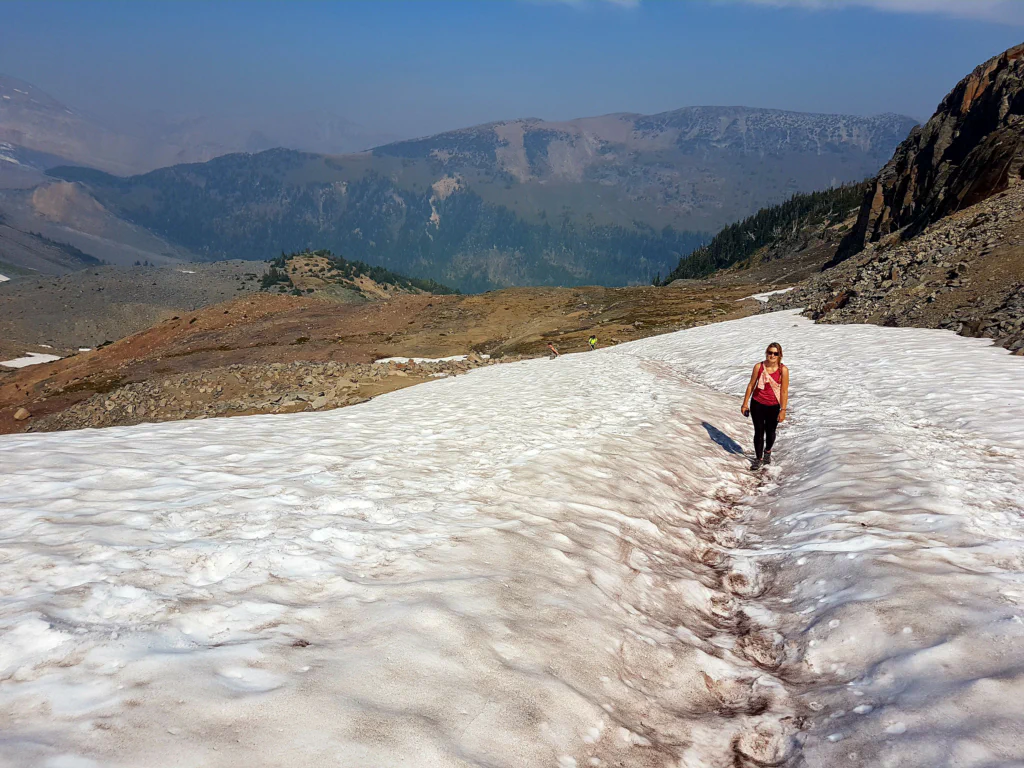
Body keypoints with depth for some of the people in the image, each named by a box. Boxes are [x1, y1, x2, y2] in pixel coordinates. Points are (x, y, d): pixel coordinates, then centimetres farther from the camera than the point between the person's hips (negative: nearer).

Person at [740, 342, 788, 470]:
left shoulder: (783, 370, -14)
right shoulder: (759, 367, -8)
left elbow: (784, 391, -11)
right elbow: (751, 385, 1)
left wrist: (783, 410, -13)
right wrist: (745, 403, 3)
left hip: (773, 407, -1)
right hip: (757, 404, 1)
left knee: (770, 432, 16)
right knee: (759, 432, 4)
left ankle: (767, 451, 45)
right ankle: (758, 458, 20)